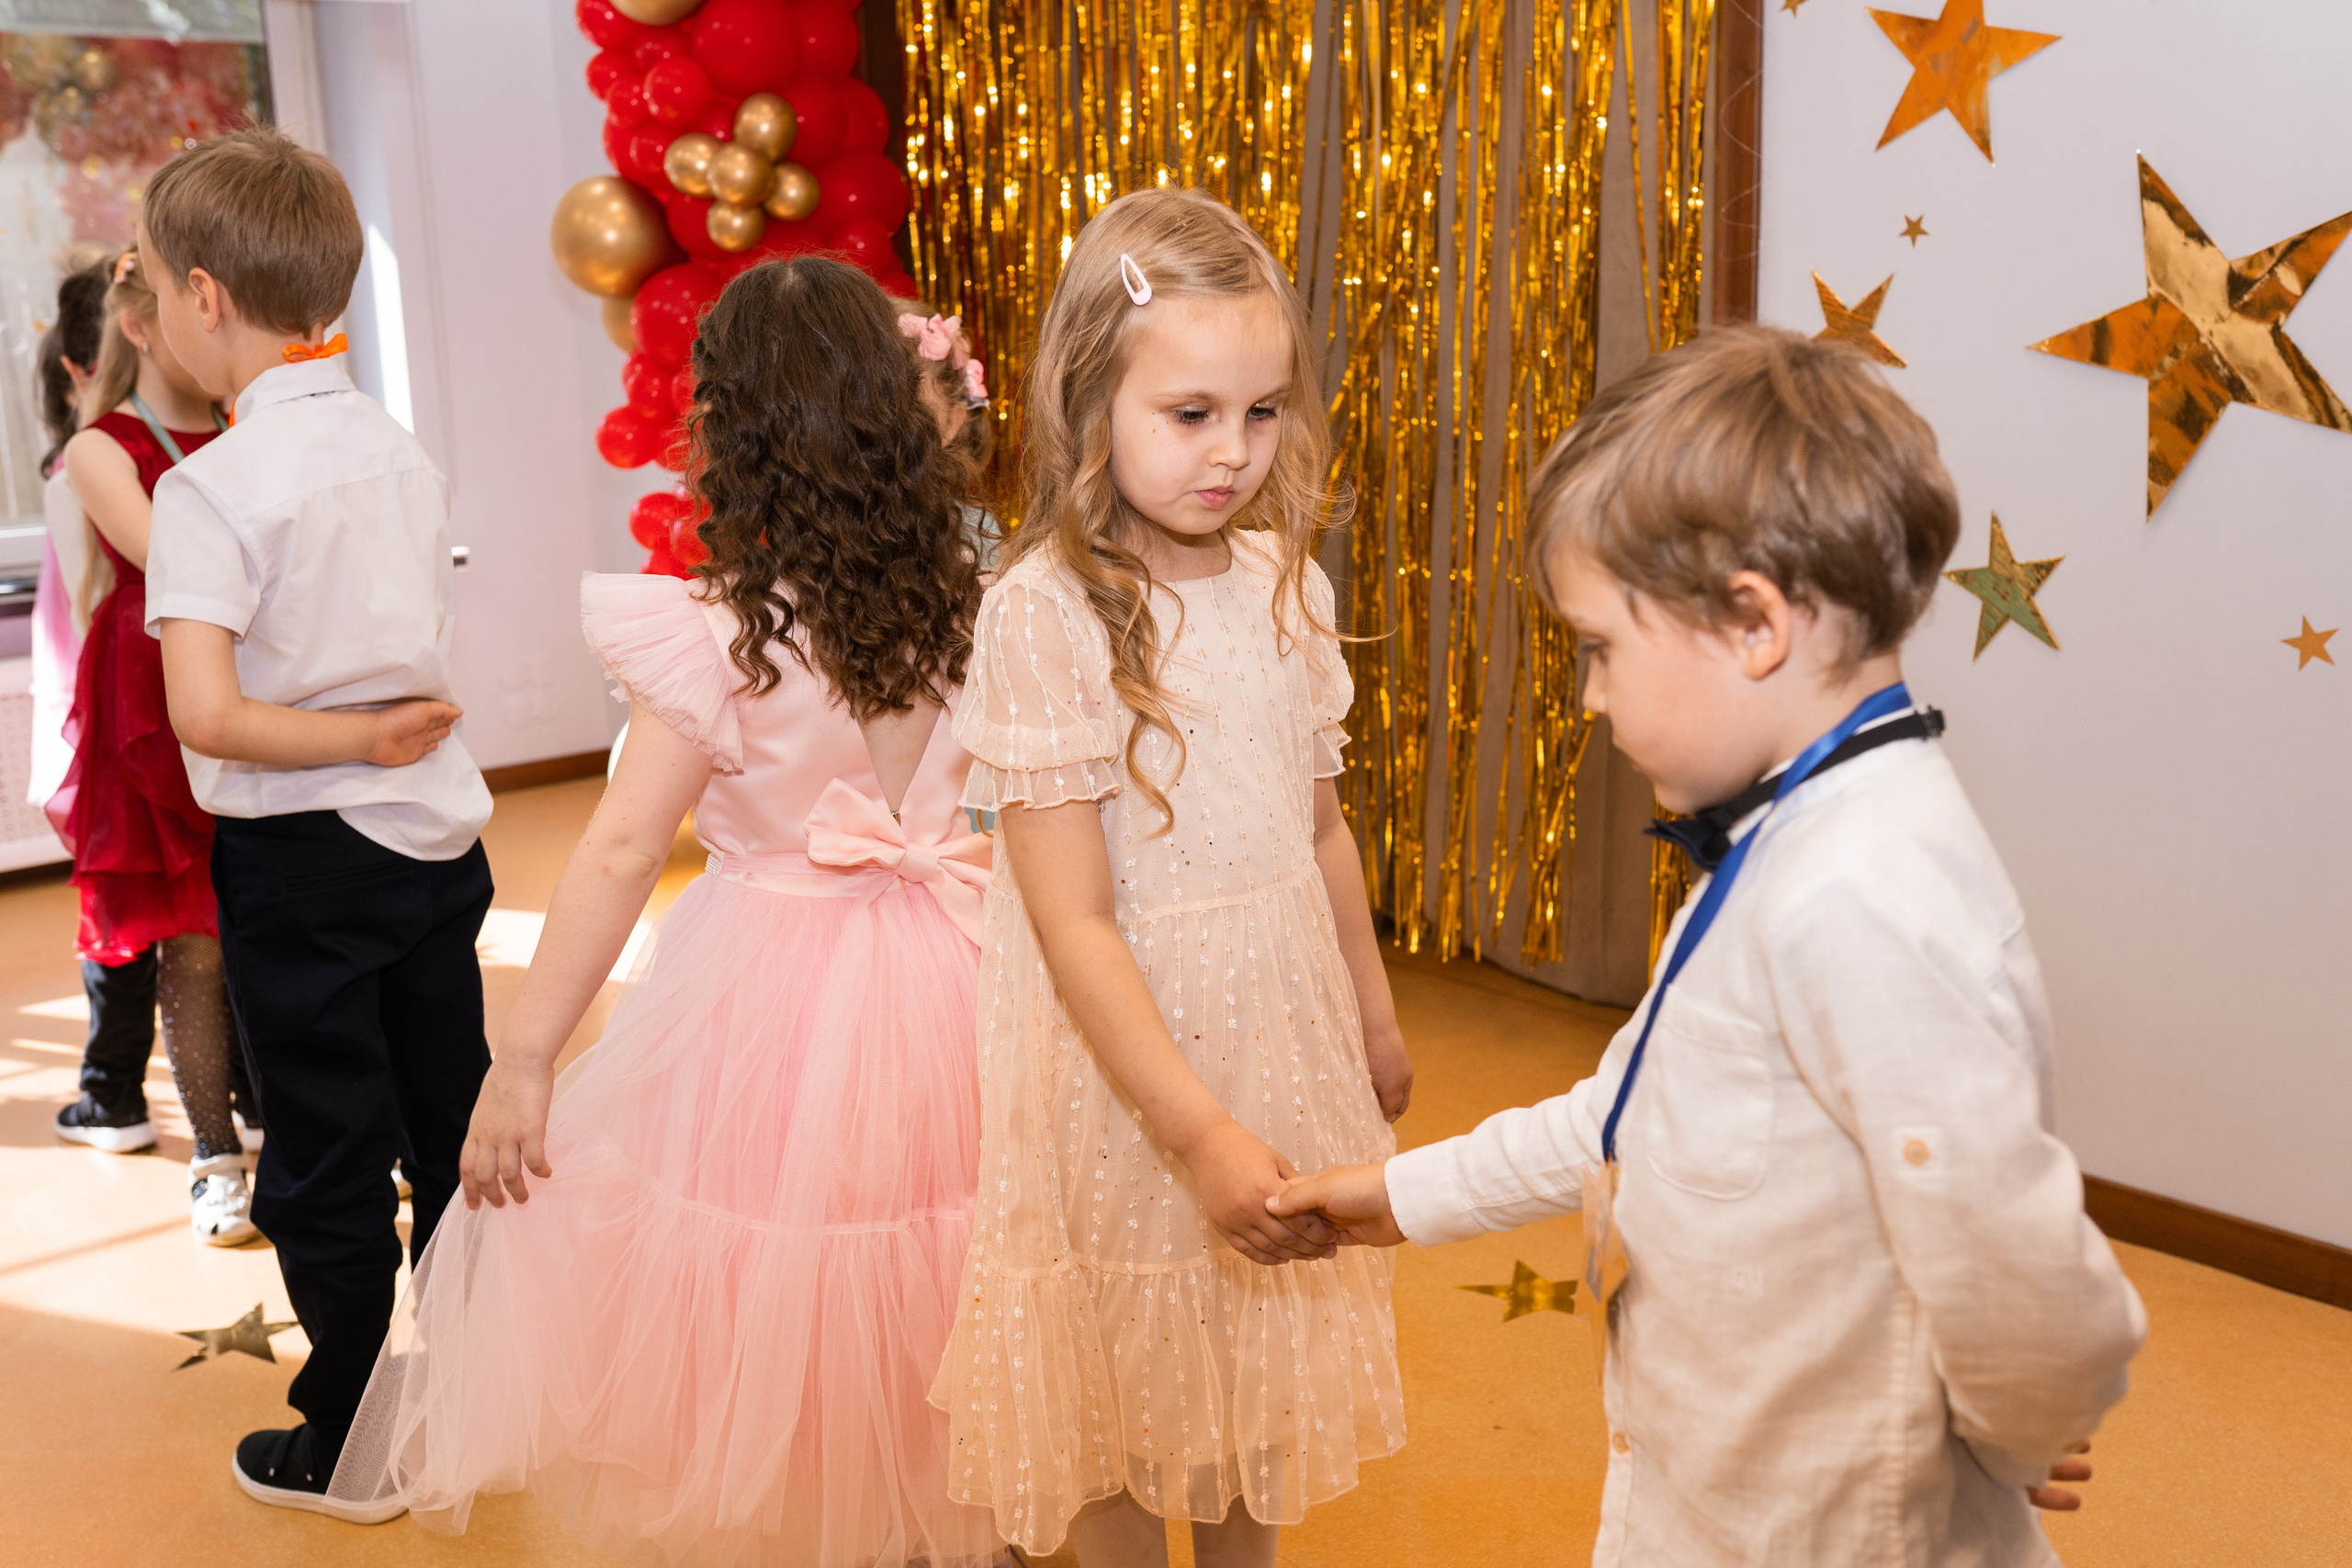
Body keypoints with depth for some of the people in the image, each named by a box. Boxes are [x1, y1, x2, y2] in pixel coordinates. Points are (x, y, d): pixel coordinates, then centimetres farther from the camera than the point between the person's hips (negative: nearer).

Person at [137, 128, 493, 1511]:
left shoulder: (211, 489, -17)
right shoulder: (405, 451, 2)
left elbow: (205, 714, -27)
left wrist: (362, 738, -17)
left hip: (303, 860, -6)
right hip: (436, 831, 6)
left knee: (327, 1164, 9)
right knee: (450, 1126, 18)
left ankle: (348, 1444, 25)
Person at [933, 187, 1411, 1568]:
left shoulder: (1285, 584, -2)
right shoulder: (1045, 615, -20)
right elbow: (1073, 924, -21)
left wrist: (1375, 1014, 19)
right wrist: (1198, 1131, -25)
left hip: (1287, 1020, 5)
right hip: (1126, 1053, -5)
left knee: (1266, 1362, 21)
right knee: (1132, 1370, 14)